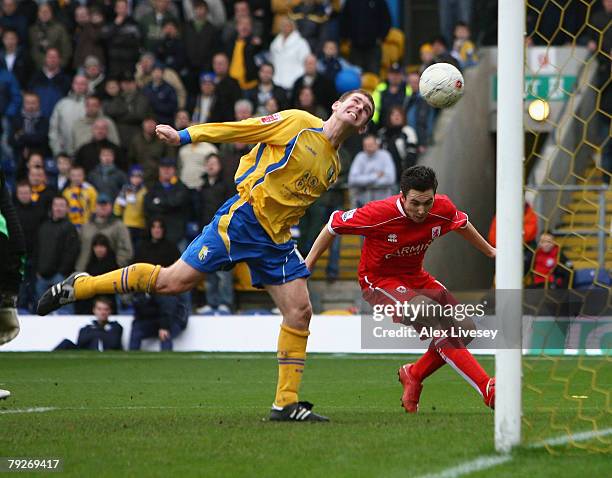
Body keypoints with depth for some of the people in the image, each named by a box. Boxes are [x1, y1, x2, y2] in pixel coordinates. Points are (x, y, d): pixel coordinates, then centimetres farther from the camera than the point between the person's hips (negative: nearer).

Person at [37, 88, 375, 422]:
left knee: (300, 312, -6)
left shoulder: (333, 167, 17)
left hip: (275, 241, 7)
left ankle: (286, 404, 1)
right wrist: (183, 136, -15)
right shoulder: (298, 123, -3)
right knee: (174, 281, -12)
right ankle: (80, 286, 2)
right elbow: (236, 130, -6)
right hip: (242, 218, -7)